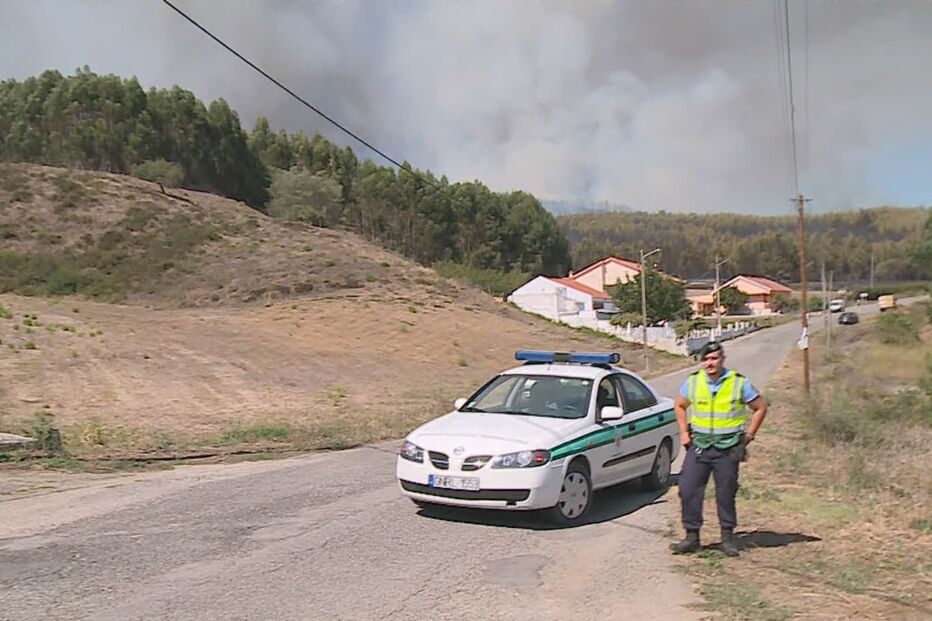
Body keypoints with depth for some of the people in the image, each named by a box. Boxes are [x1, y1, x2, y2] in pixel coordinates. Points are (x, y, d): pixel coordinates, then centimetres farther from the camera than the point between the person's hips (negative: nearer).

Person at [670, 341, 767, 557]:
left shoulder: (739, 383, -3)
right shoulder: (693, 381, 3)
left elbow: (761, 408, 7)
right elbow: (679, 406, 18)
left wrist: (748, 435, 1)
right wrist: (684, 432, 8)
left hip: (728, 449, -2)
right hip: (698, 446, 2)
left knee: (726, 494, 5)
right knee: (688, 490, -4)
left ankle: (728, 538, 20)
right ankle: (691, 537, 6)